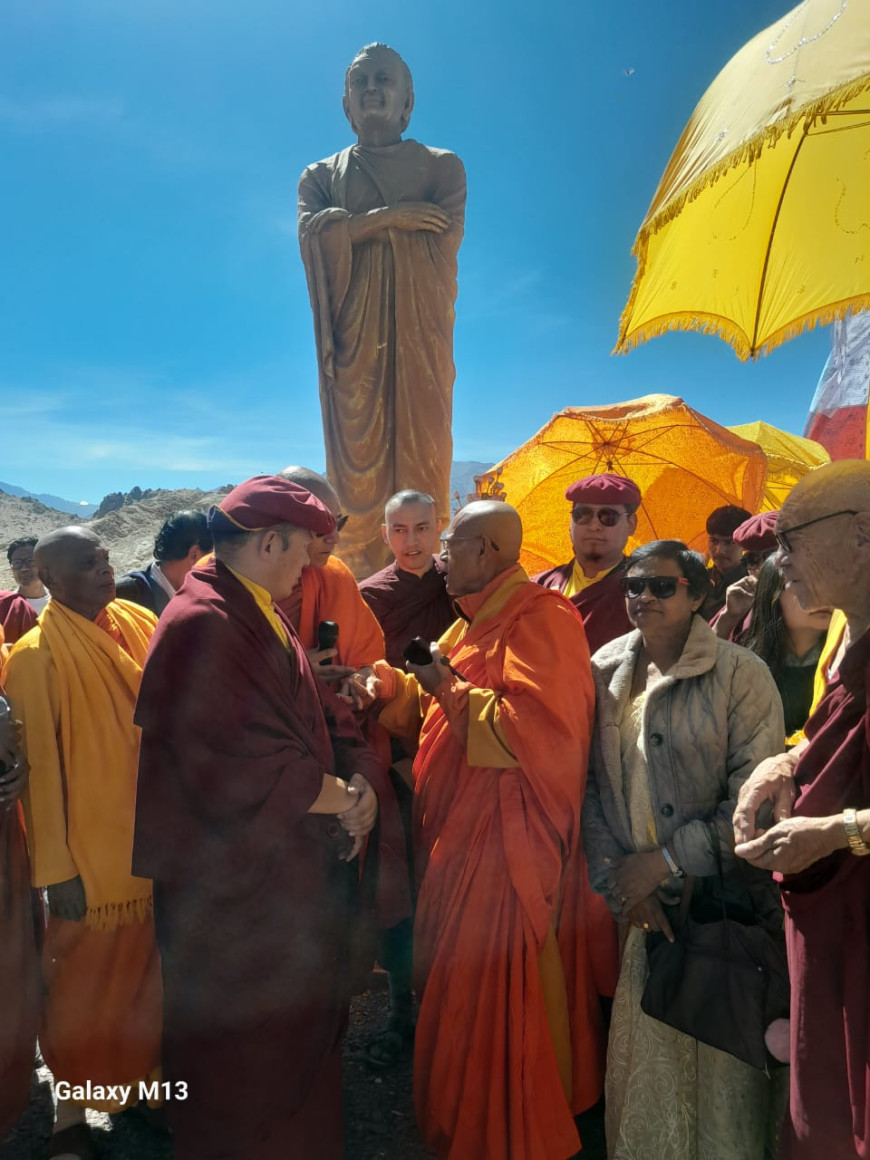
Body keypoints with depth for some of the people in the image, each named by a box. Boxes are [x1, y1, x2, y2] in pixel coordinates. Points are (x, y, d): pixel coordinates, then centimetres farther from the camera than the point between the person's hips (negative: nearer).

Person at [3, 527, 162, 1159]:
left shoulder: (141, 624, 1)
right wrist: (58, 869, -9)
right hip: (94, 850, -5)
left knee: (155, 971, 18)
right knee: (88, 981, 11)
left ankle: (149, 1080, 41)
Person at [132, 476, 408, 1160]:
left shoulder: (264, 616, 8)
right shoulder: (203, 625, -23)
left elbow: (323, 714, 9)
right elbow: (246, 770, -28)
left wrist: (359, 784, -8)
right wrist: (343, 796, -14)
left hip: (296, 873, 9)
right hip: (235, 890, -9)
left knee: (303, 1029, 25)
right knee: (246, 1060, 13)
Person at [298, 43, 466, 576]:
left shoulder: (443, 167, 17)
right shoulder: (321, 176, 22)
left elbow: (442, 244, -1)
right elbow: (313, 235, -1)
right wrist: (387, 218, -8)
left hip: (421, 336, -1)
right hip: (352, 338, 1)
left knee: (423, 460, -8)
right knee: (356, 463, -7)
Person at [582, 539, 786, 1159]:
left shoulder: (741, 674, -9)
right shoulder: (604, 671, 3)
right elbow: (587, 782, 3)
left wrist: (664, 860, -15)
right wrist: (616, 875, -6)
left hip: (724, 903, -3)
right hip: (641, 902, 3)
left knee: (722, 1060, 7)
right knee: (645, 1057, 11)